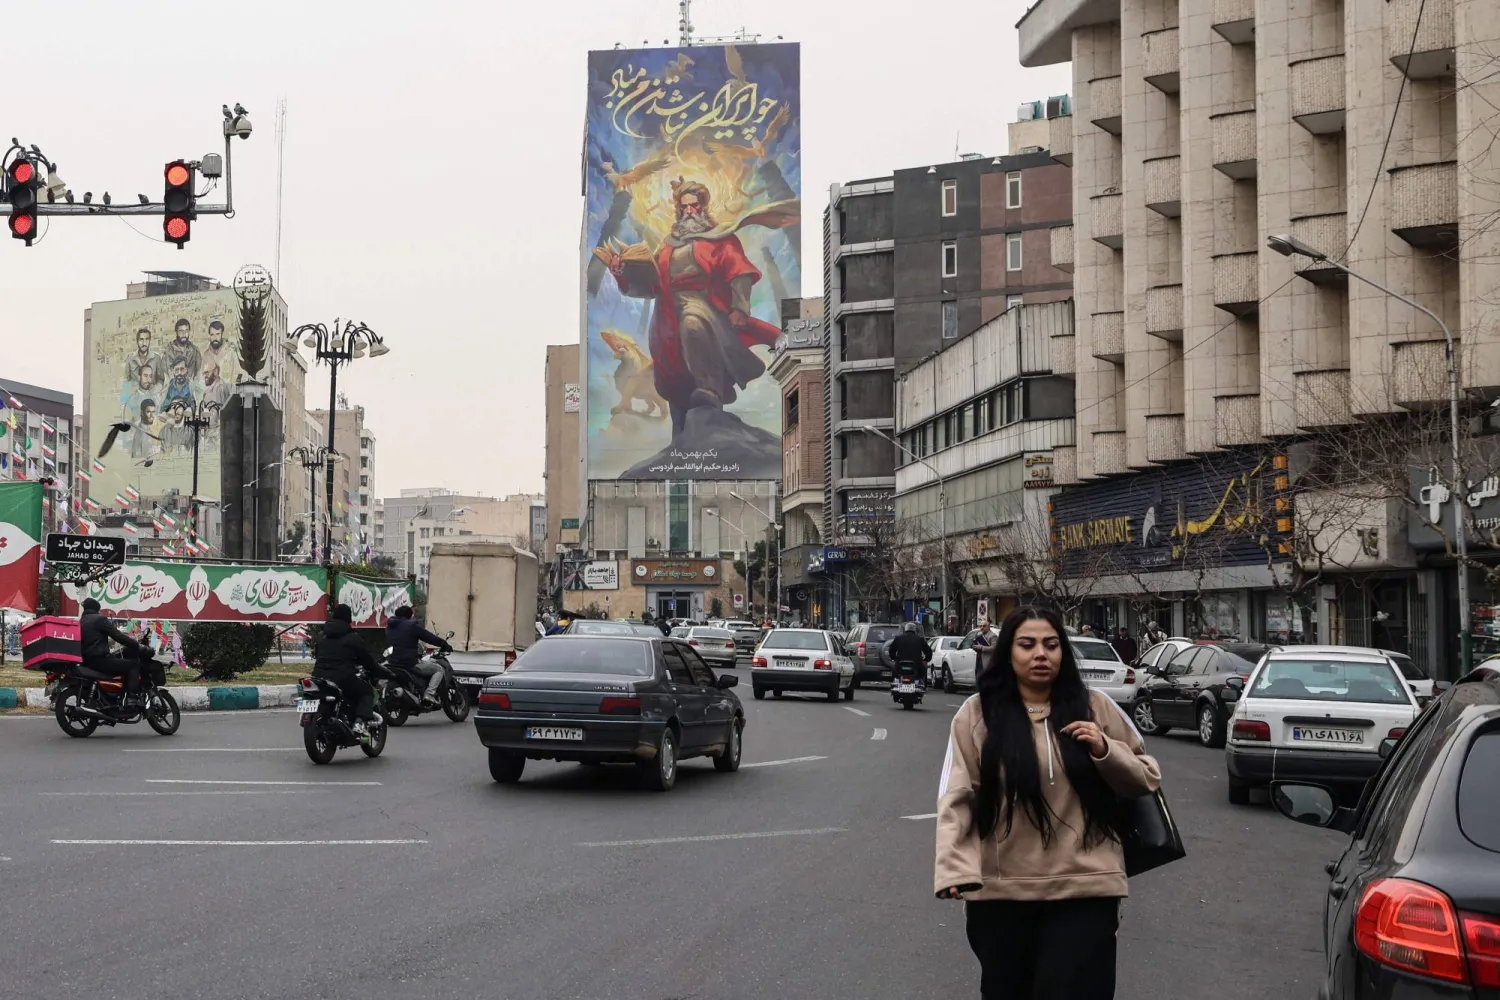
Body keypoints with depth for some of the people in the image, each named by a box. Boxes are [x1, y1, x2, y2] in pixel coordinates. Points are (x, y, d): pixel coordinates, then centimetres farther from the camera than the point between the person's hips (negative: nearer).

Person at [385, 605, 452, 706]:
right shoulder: (412, 626, -8)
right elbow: (431, 638, -6)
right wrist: (445, 645, 10)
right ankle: (429, 694, -11)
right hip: (410, 663, -7)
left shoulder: (390, 626, 13)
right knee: (439, 669, 8)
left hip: (393, 663, 7)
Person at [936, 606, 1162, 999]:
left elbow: (1148, 780, 9)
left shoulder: (1096, 707, 3)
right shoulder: (976, 714, 0)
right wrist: (956, 869, -20)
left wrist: (1105, 751, -10)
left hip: (1085, 891, 0)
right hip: (999, 893, 1)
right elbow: (957, 800, -6)